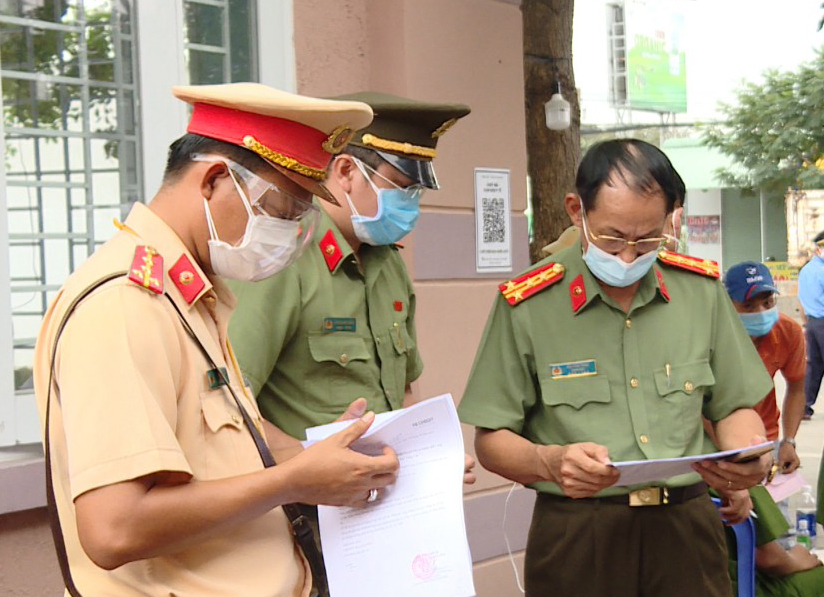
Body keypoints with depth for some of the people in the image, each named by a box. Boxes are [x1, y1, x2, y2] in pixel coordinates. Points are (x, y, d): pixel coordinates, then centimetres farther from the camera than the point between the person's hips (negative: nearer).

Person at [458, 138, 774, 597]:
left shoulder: (702, 289, 3)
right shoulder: (528, 305, -8)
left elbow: (734, 407, 12)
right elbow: (492, 440, -5)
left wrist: (752, 458, -9)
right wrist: (550, 462, -24)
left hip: (686, 528, 3)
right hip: (577, 538, -3)